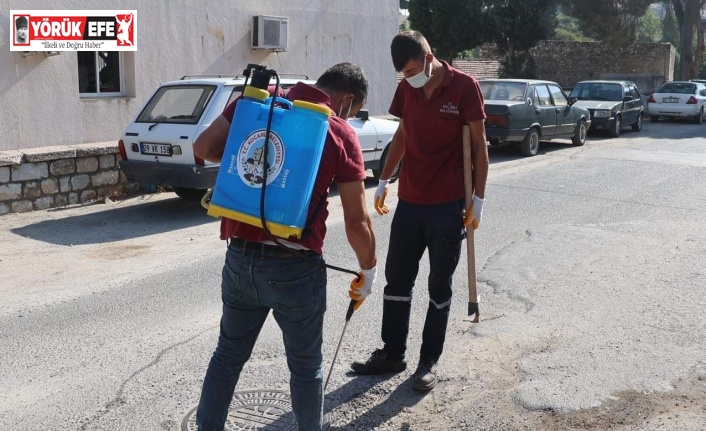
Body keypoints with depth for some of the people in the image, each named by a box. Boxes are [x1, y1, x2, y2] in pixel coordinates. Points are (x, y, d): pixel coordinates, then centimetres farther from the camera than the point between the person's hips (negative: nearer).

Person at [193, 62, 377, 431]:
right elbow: (356, 222, -6)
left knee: (229, 353, 22)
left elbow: (203, 148, 2)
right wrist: (368, 270, 10)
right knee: (305, 364, 17)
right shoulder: (341, 135, -7)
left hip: (241, 256, 4)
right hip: (295, 267, -3)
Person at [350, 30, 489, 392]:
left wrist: (478, 198, -8)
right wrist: (384, 181, 16)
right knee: (396, 280, 10)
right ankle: (392, 354, 23)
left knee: (439, 285, 6)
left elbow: (478, 144, -6)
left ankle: (430, 360, 19)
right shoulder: (406, 88, 5)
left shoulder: (464, 87, -9)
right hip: (409, 201, 5)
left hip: (447, 205, -5)